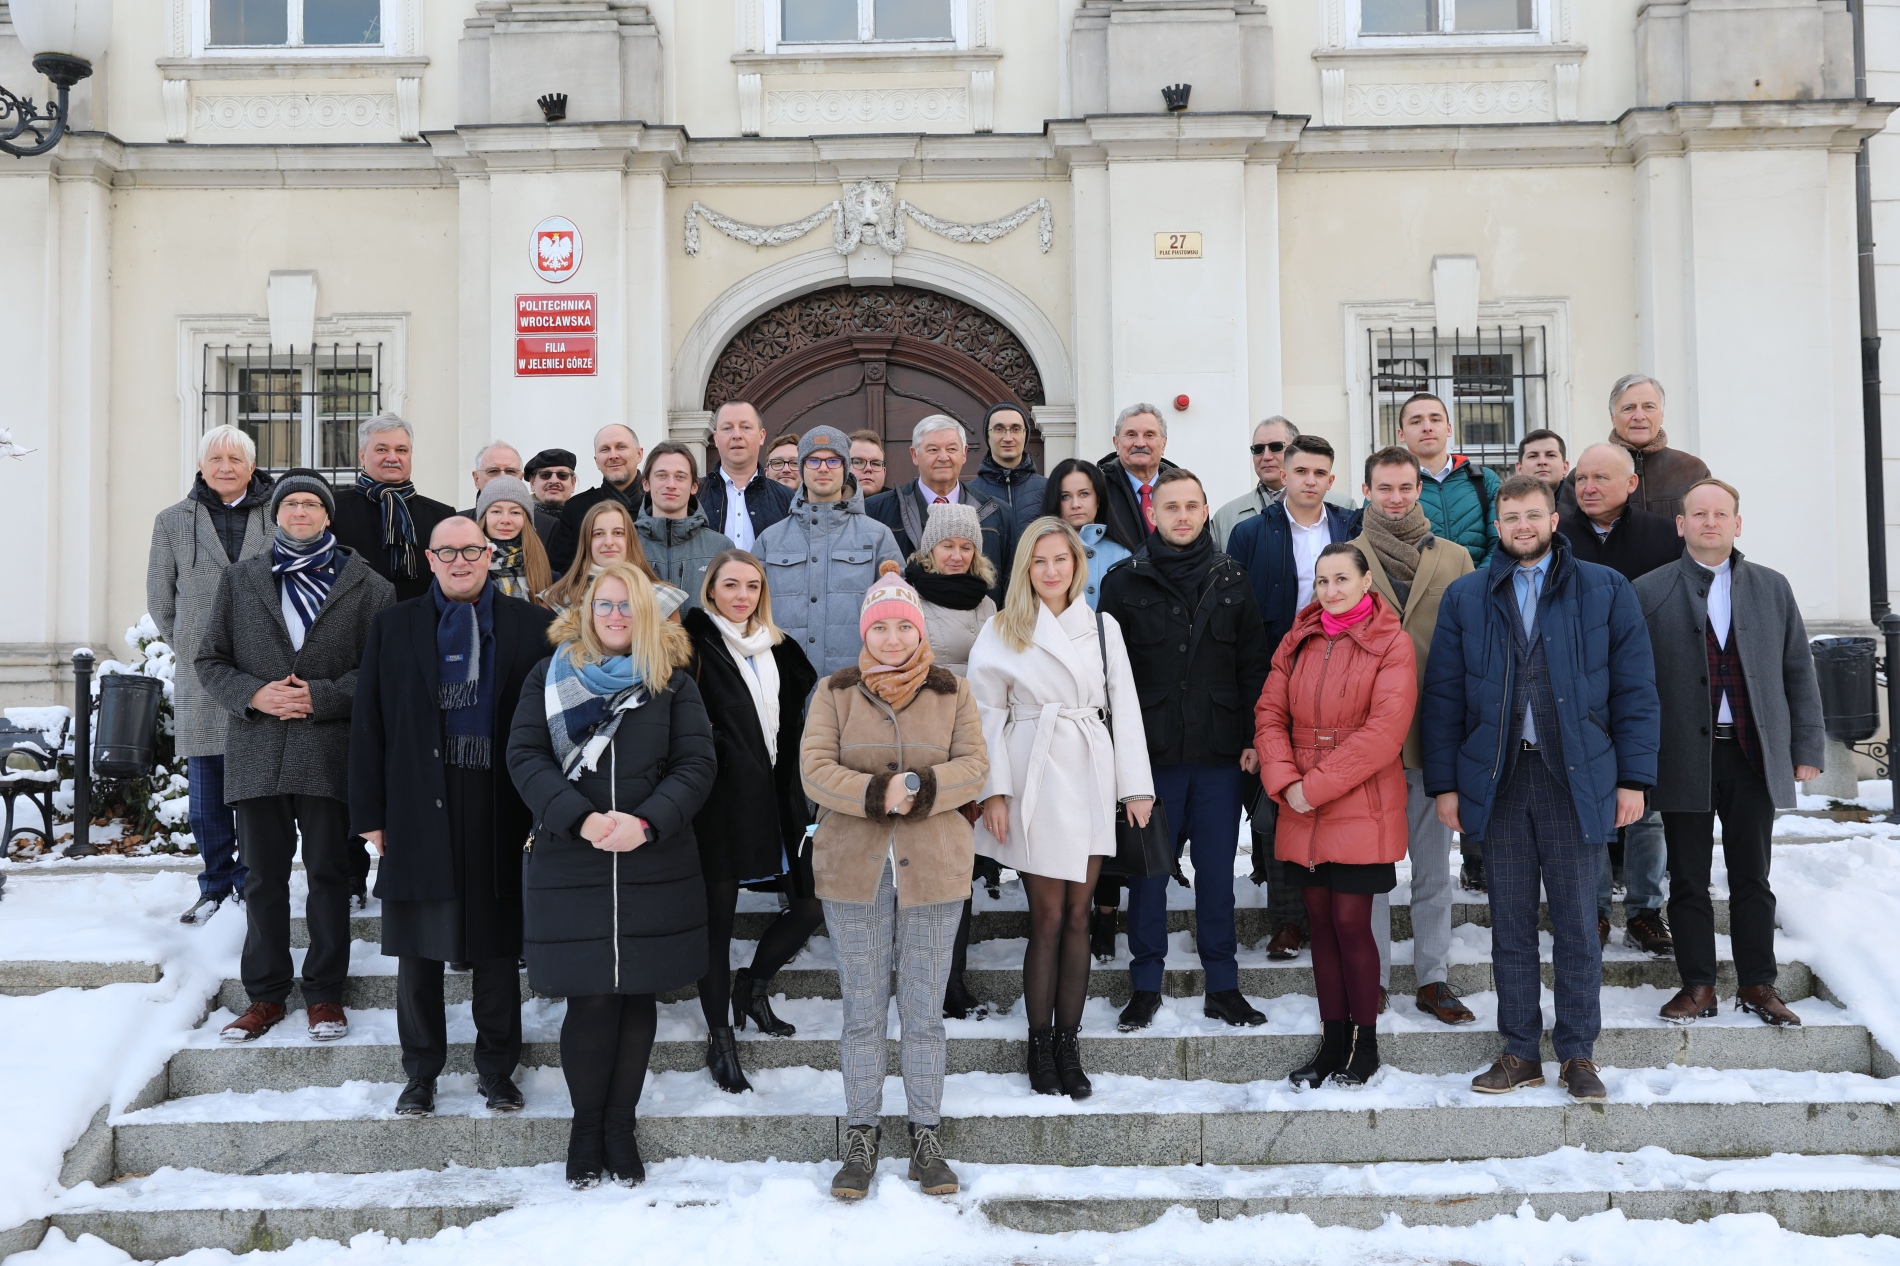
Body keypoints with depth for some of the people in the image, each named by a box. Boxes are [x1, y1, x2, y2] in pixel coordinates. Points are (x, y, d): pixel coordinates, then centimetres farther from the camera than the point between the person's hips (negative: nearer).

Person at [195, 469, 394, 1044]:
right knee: (263, 877, 8)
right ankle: (265, 993, 19)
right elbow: (210, 661, 10)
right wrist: (253, 694, -9)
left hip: (330, 751, -2)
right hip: (258, 752, 2)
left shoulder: (366, 584, 4)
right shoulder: (239, 579, 12)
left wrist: (322, 696, -14)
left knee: (330, 873, 5)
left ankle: (324, 992, 15)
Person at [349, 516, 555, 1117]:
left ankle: (496, 1068, 22)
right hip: (419, 814, 1)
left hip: (501, 814, -1)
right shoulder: (393, 626, 9)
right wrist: (370, 813, 1)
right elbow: (367, 724, 6)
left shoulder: (532, 626, 5)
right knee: (418, 952, 7)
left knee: (498, 949, 8)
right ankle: (420, 1073, 21)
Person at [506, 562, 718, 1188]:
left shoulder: (672, 681, 8)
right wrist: (580, 819, -16)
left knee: (637, 994, 7)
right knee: (589, 999, -1)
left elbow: (697, 763, 0)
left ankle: (621, 1125, 21)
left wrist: (647, 822, -15)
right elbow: (525, 756, -2)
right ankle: (586, 1127, 16)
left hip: (654, 866, 1)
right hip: (569, 865, -1)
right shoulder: (549, 675, 6)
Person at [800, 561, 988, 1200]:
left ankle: (926, 1136, 18)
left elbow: (973, 766, -2)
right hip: (854, 871, 0)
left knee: (925, 1010, 6)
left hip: (933, 868, 0)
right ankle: (861, 1136, 17)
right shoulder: (835, 692, 5)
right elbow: (815, 770, -6)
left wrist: (923, 788, -20)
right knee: (863, 1011, 6)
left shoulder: (952, 692, 7)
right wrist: (877, 793, -20)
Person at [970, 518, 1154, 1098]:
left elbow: (1125, 707, 9)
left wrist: (1136, 786, 3)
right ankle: (1040, 1046, 8)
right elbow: (987, 716, 2)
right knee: (1047, 918, -3)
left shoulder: (1103, 628, 11)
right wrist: (993, 791, -7)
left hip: (1090, 777, 2)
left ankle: (1069, 1045, 11)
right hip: (1034, 777, -2)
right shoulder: (1001, 633, 4)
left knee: (1077, 915, 4)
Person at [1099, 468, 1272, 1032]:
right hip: (1151, 752, -1)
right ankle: (1146, 985, 18)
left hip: (1219, 753, 2)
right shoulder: (1125, 582, 1)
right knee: (1148, 870, 5)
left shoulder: (1231, 580, 7)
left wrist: (1255, 737, 2)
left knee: (1217, 870, 8)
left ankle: (1223, 986, 18)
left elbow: (1254, 665, 9)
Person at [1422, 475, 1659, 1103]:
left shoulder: (1605, 591, 5)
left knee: (1576, 923, 4)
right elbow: (1443, 695, 7)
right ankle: (1520, 1052, 17)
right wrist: (1444, 782, 1)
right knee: (1510, 924, 7)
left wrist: (1633, 777, -4)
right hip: (1497, 778, 2)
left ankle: (1578, 1053, 16)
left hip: (1576, 776, -1)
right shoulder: (1465, 597, 9)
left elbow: (1635, 689, 3)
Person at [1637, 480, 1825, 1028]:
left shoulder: (1773, 588, 10)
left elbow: (1799, 673, 10)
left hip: (1755, 755, 2)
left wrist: (1807, 749, 5)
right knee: (1688, 880, 4)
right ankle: (1698, 986, 14)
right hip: (1685, 757, -2)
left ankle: (1758, 985, 18)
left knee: (1753, 877, 8)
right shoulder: (1648, 592, 2)